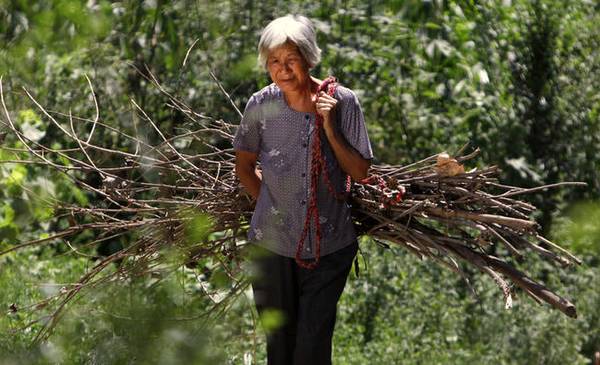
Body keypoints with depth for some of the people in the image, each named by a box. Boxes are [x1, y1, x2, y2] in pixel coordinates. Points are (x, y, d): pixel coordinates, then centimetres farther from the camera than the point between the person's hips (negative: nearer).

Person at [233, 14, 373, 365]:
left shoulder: (342, 101, -9)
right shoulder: (261, 105, -6)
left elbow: (361, 173, -6)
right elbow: (244, 167, 10)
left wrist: (329, 127, -16)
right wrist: (271, 204, 5)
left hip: (330, 245, -1)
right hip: (273, 244, 1)